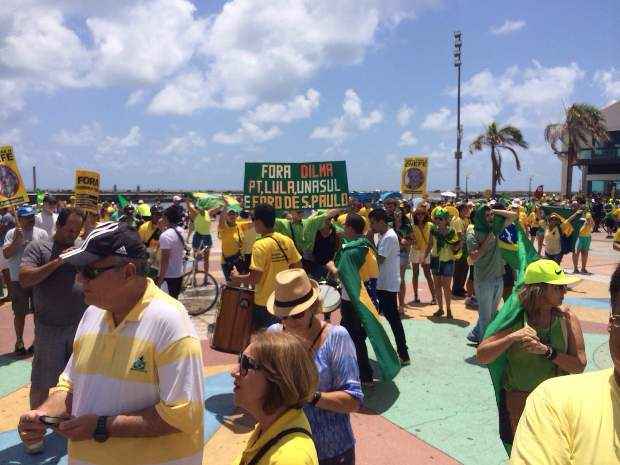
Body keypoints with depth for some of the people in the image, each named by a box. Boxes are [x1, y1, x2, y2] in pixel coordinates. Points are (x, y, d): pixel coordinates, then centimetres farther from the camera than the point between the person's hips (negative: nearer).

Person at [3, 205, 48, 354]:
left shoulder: (41, 233, 0)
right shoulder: (12, 233, -1)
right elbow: (6, 254, -9)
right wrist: (16, 239, -18)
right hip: (18, 280, 0)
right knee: (19, 313, 10)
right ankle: (19, 341, 27)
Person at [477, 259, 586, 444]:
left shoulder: (567, 318, -8)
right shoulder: (516, 320, -13)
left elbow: (579, 365, -13)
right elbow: (481, 356, -16)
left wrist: (547, 351, -27)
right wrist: (513, 337, -29)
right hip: (520, 398, -2)